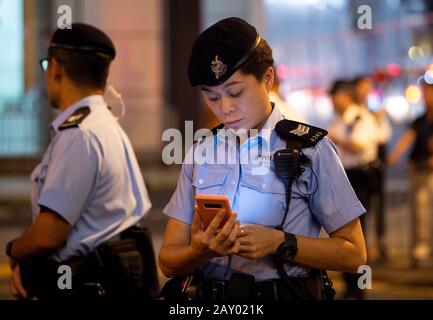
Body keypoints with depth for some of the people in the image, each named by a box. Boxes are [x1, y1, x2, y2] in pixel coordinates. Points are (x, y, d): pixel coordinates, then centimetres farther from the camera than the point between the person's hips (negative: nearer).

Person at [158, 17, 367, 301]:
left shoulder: (310, 150, 0)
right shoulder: (200, 154, 10)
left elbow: (354, 254, -1)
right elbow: (169, 261, 8)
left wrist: (279, 243, -13)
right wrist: (200, 252, -13)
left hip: (283, 293, -3)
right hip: (203, 294, 3)